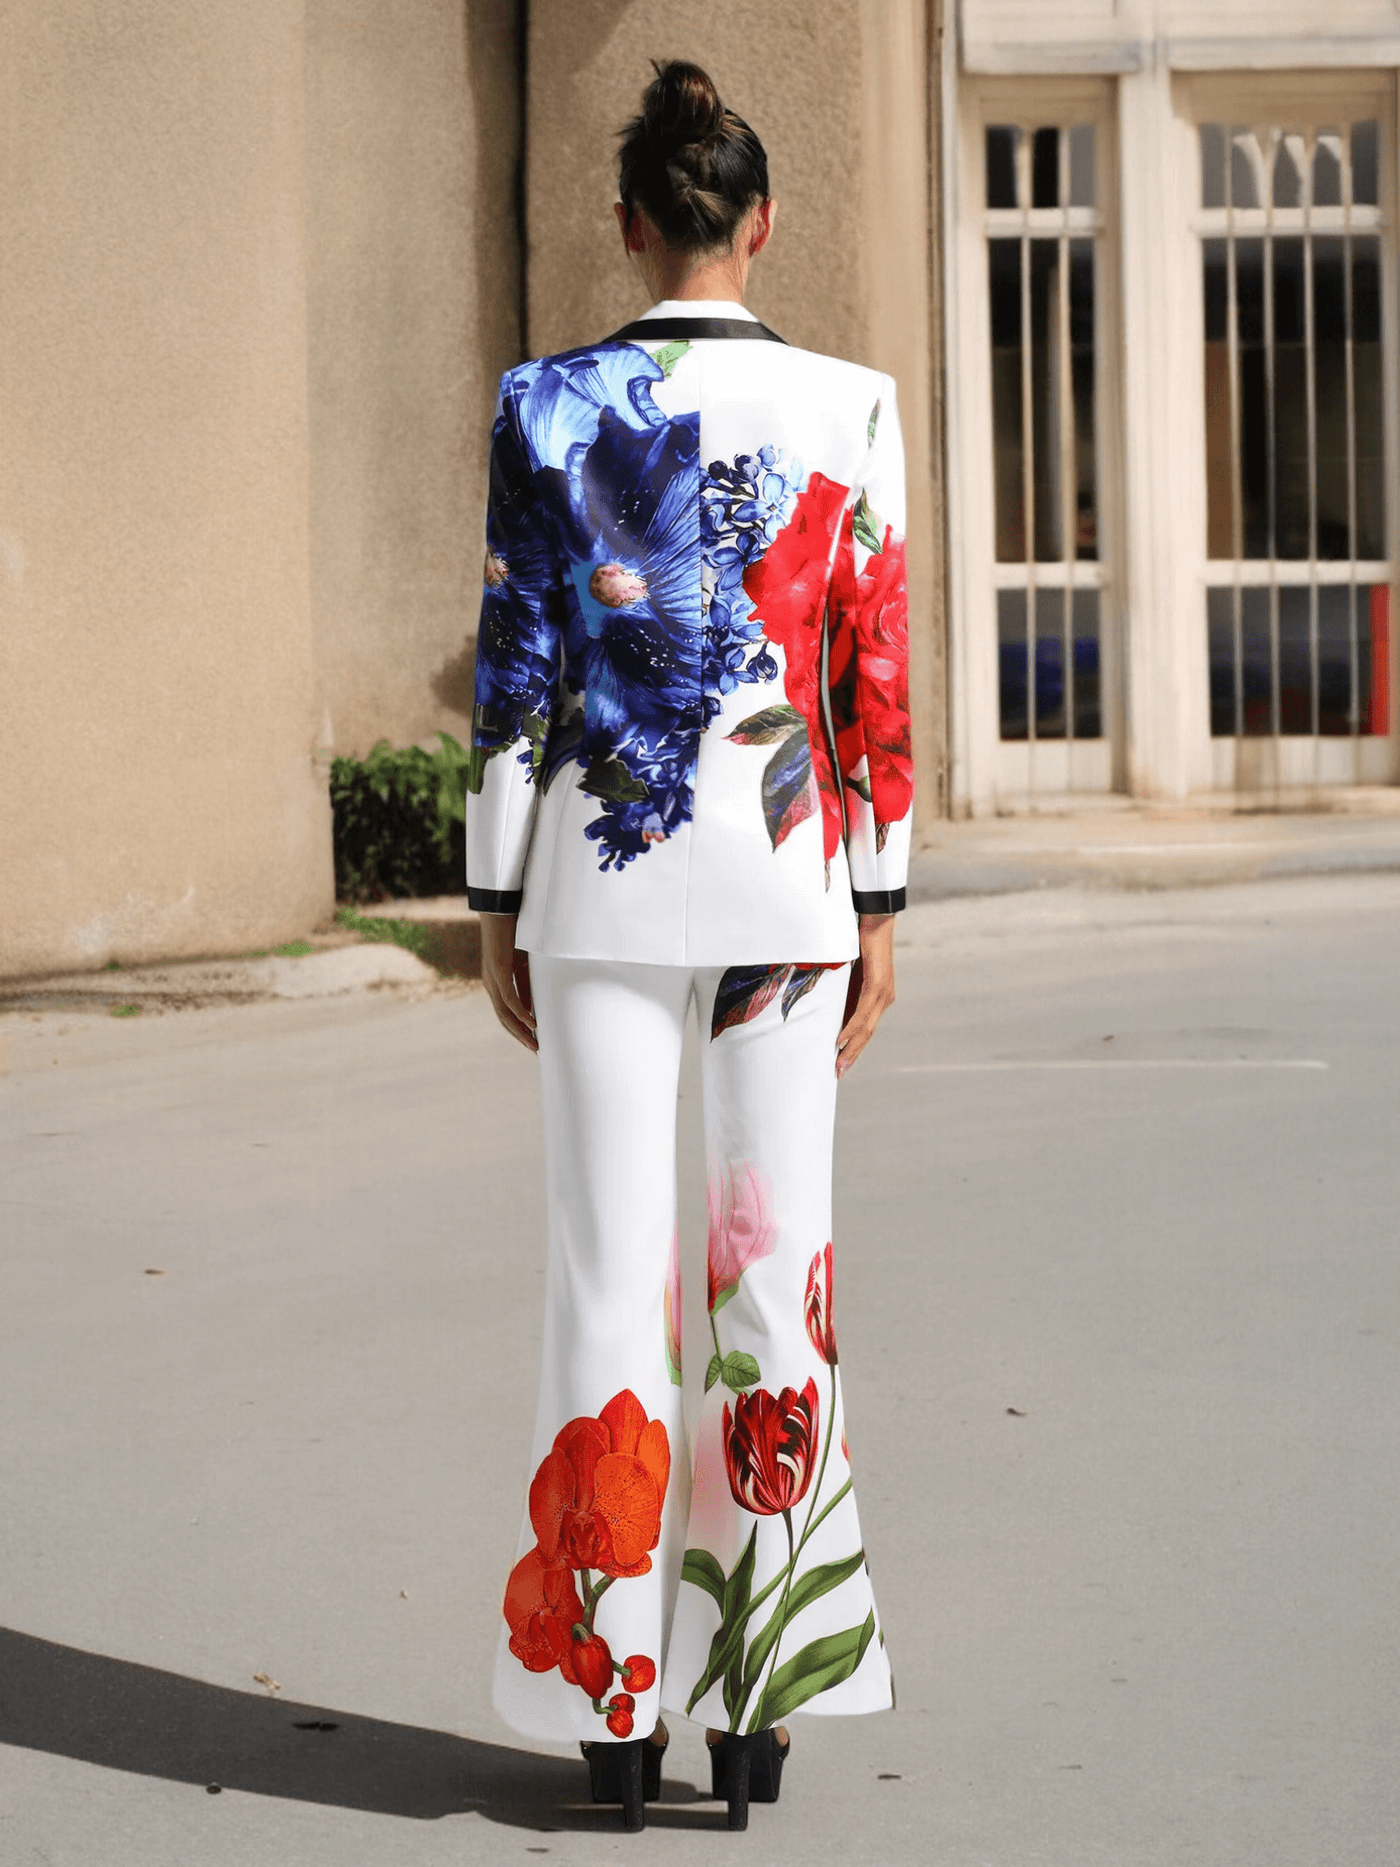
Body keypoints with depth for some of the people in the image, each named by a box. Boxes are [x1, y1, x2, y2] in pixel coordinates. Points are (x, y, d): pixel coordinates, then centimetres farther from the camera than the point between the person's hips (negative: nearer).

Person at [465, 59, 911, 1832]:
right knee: (779, 1270, 5)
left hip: (603, 882, 0)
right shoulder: (846, 409, -2)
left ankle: (615, 1692, 8)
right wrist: (879, 906, 7)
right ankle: (759, 1701, 7)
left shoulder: (549, 409, -3)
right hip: (786, 881, 1)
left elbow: (515, 672, -3)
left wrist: (497, 904, 5)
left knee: (609, 1277, 4)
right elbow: (876, 683, -1)